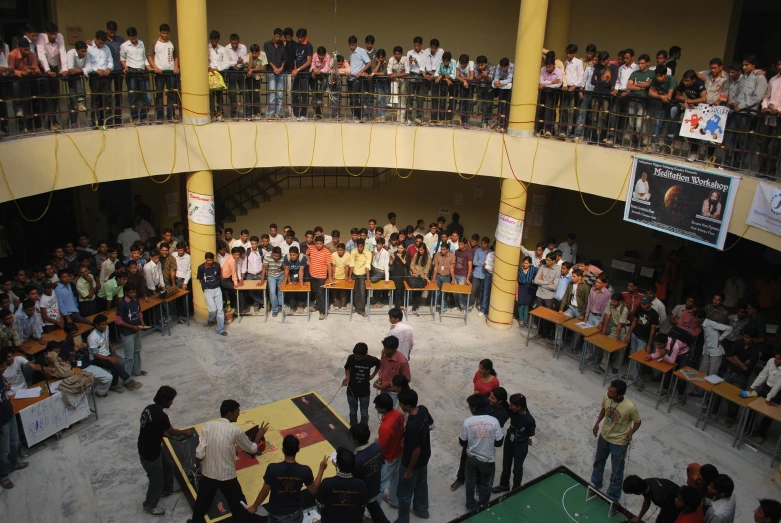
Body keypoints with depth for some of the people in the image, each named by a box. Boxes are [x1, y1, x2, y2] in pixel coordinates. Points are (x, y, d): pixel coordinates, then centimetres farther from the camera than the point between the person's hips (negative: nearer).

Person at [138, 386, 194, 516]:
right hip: (149, 454, -9)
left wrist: (171, 436, 13)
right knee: (157, 481, 13)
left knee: (168, 466, 29)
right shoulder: (161, 416, -33)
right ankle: (149, 505, 35)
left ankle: (167, 489, 52)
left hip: (152, 448, 9)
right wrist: (186, 432, 4)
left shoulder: (150, 408, -5)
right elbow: (172, 431, -14)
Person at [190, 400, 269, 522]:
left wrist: (197, 465, 11)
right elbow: (252, 449, -1)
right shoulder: (235, 431, -15)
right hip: (227, 476, -3)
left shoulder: (208, 425, -10)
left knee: (202, 502, 25)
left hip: (208, 474, 3)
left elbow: (200, 452, -9)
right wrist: (259, 436, 16)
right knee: (238, 505, 15)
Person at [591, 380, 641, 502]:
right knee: (598, 461, 28)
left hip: (619, 442, -5)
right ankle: (596, 484, 54)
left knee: (616, 472, 11)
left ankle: (613, 499, 32)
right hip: (604, 436, 5)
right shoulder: (606, 398, -19)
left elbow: (637, 422, -13)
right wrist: (597, 422, -5)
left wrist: (631, 432, -27)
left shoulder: (630, 407, -33)